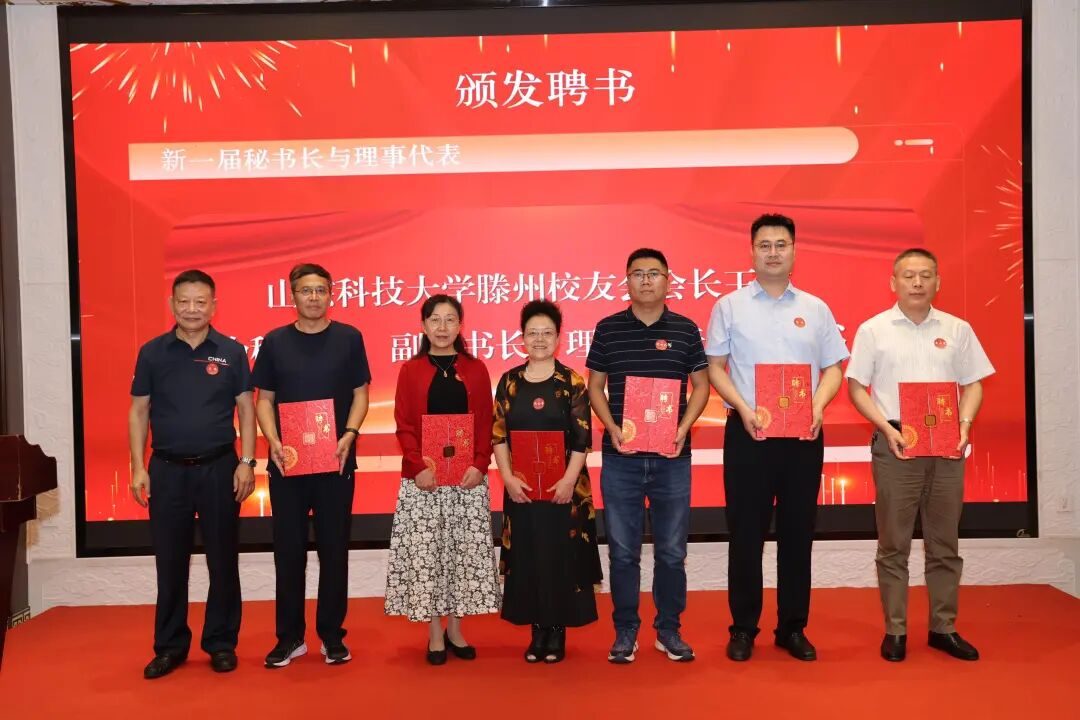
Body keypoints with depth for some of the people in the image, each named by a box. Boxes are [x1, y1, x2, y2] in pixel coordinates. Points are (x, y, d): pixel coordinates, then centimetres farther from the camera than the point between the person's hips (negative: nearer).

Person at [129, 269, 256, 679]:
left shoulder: (232, 352, 1)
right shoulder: (152, 352, 3)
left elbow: (246, 410, 2)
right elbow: (139, 412, 6)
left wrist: (246, 463, -6)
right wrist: (138, 468, -1)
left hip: (219, 468, -1)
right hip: (167, 470, 1)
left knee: (222, 560, 6)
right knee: (170, 562, 9)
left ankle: (221, 643, 20)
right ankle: (170, 646, 22)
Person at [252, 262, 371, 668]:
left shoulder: (348, 338, 3)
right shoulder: (275, 341, 5)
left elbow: (360, 393, 3)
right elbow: (264, 399, 6)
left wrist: (349, 434, -12)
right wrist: (273, 441, -10)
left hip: (336, 461, -1)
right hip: (286, 462, 1)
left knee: (334, 549, 6)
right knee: (289, 550, 7)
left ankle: (332, 635, 19)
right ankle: (289, 636, 20)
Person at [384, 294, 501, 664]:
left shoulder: (475, 370, 7)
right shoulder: (410, 370, 4)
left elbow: (486, 424, 4)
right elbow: (403, 425, -1)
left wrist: (480, 465, -10)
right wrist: (419, 467, -13)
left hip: (468, 478, 1)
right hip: (423, 479, -1)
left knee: (466, 551, 5)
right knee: (425, 552, 1)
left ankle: (455, 630, 20)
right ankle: (435, 634, 15)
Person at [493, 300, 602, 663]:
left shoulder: (572, 382, -1)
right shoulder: (509, 381, 6)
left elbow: (582, 439, -5)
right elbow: (498, 435, 3)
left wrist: (568, 480, -15)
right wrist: (507, 477, -8)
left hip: (563, 486, -2)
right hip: (521, 487, 2)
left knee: (561, 555, 2)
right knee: (527, 555, 6)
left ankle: (557, 630, 15)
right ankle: (537, 629, 19)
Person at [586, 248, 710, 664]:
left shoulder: (685, 330, 4)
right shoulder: (608, 329, 3)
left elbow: (701, 385, 7)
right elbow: (595, 386, 6)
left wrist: (683, 429, -7)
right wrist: (613, 429, -8)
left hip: (672, 457, 1)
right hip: (620, 458, 0)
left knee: (671, 550, 9)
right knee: (623, 551, 7)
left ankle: (669, 630, 24)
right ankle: (625, 631, 21)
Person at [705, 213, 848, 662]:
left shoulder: (815, 309, 10)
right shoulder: (729, 306, 4)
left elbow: (833, 368, 11)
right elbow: (715, 367, 2)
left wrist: (817, 406, -8)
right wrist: (743, 408, -12)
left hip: (803, 434, 2)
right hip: (749, 431, -2)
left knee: (798, 532, 8)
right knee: (746, 532, 3)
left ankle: (793, 627, 21)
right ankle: (743, 628, 16)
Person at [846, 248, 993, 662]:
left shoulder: (957, 330, 9)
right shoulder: (874, 330, 1)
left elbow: (973, 384, 12)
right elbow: (856, 387, 1)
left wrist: (964, 424, -6)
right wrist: (887, 428, -12)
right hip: (895, 442, -2)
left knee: (944, 543, 10)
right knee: (894, 544, 3)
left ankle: (944, 628, 21)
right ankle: (894, 630, 12)